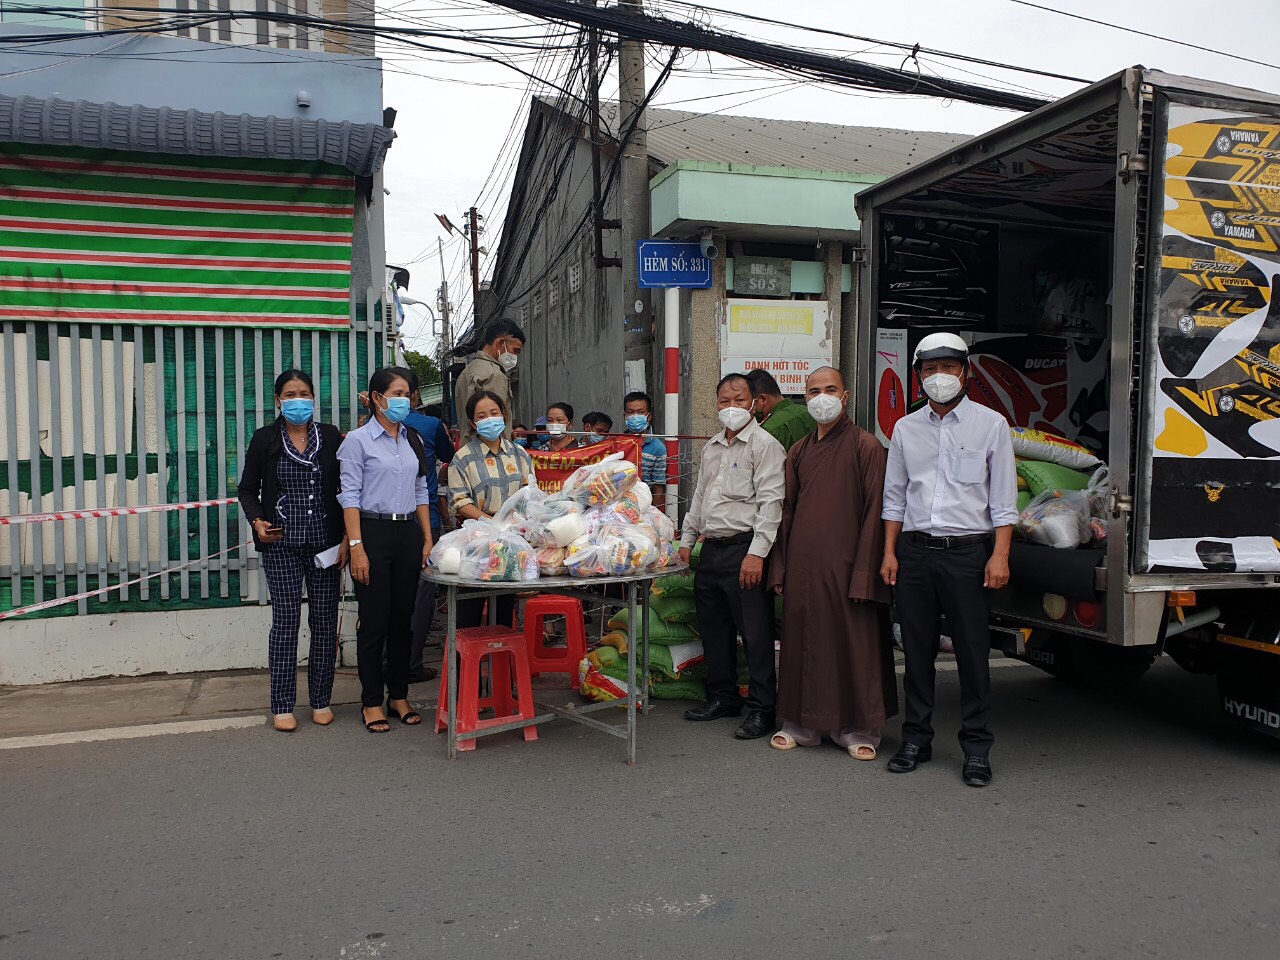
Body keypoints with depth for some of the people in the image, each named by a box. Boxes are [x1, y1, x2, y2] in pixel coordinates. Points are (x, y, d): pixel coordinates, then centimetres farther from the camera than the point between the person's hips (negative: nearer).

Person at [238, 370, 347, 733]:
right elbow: (248, 489, 10)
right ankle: (282, 706, 9)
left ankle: (321, 701, 16)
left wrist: (347, 538, -2)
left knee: (325, 620, 5)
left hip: (325, 543, 1)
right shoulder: (264, 439, 4)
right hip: (281, 544, -1)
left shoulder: (331, 437, 4)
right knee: (286, 620, -1)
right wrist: (257, 522, -9)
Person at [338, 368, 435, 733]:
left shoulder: (414, 440, 14)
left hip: (408, 532, 5)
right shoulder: (358, 440, -2)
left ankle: (399, 696, 21)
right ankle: (371, 702, 11)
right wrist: (356, 547, -14)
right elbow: (350, 495, -7)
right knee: (374, 621, -1)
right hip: (373, 531, -5)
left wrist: (428, 539, 9)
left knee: (403, 619, 9)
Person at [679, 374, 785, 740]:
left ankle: (761, 709, 5)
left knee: (755, 632, -4)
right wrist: (687, 540, 20)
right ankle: (722, 697, 28)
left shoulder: (764, 445, -7)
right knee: (713, 627, 15)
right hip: (711, 549, 8)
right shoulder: (711, 448, 18)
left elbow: (770, 501, -14)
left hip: (744, 548, -8)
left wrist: (756, 552, -20)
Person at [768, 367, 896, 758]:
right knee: (801, 641, 10)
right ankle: (801, 723, 23)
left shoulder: (865, 446, -3)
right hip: (802, 566, 5)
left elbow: (874, 512, -8)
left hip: (844, 563, -5)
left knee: (854, 643, 2)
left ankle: (858, 729, 16)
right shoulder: (798, 452, 14)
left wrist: (864, 572, -14)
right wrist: (780, 569, 9)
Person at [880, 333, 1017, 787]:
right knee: (917, 650, 8)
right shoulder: (906, 429, 11)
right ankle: (916, 737, 20)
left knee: (972, 650, 0)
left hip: (968, 550, -3)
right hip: (915, 550, 3)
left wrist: (999, 555, -8)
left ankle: (976, 746, 12)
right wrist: (889, 553, 7)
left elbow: (1003, 499, 0)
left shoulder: (990, 424, 3)